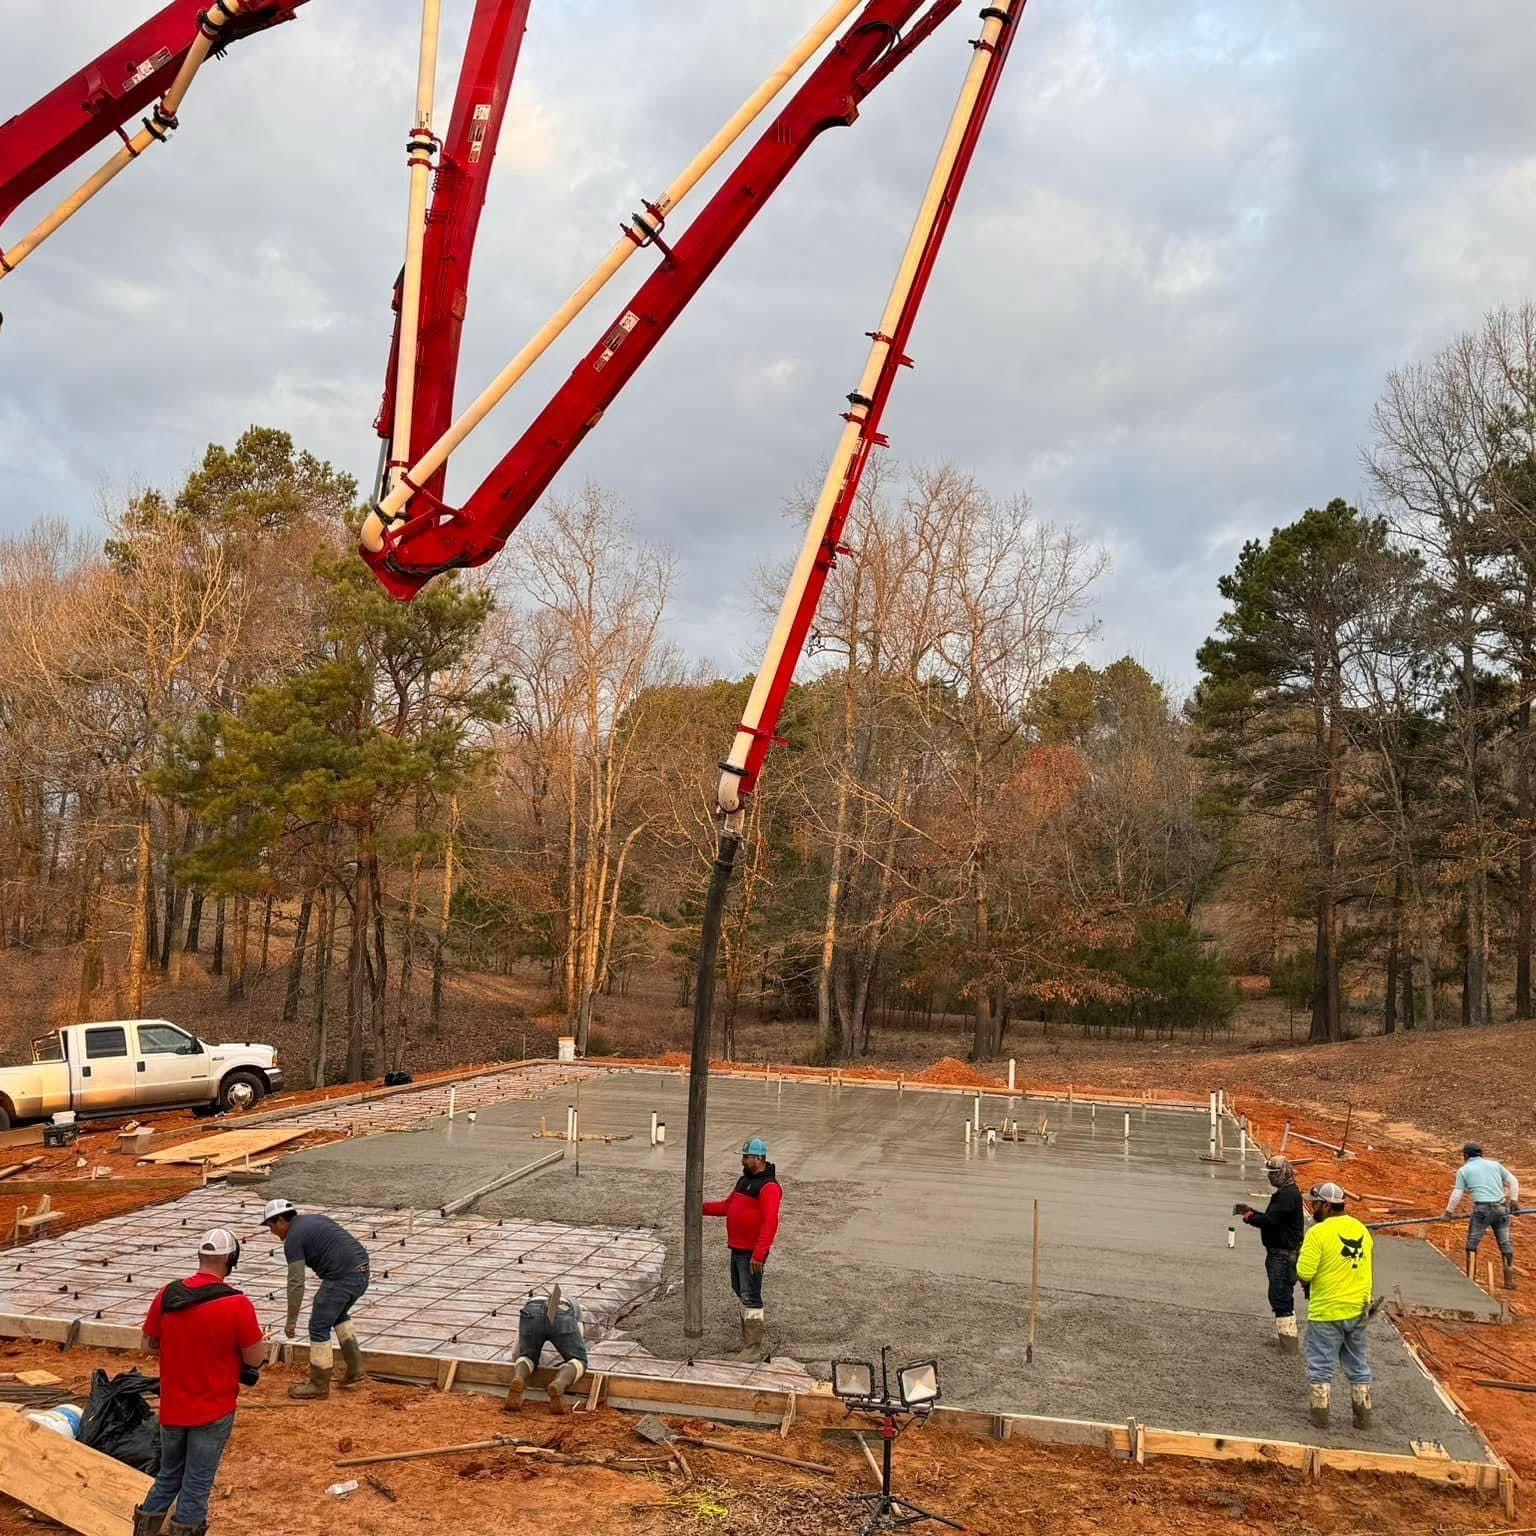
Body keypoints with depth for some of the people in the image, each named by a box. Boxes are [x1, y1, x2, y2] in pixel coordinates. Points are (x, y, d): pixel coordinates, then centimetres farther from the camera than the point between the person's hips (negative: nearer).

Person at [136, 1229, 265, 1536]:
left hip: (171, 1406, 5)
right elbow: (255, 1359, -14)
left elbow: (149, 1345, 3)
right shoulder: (237, 1303, -22)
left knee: (168, 1476, 23)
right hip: (213, 1410, -4)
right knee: (197, 1484, 9)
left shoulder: (167, 1294, -8)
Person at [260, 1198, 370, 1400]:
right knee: (339, 1315, 28)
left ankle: (319, 1385, 15)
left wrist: (291, 1320, 0)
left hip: (342, 1277, -9)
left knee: (319, 1327, 5)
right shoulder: (314, 1220, 21)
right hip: (362, 1271, 9)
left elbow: (296, 1283, -7)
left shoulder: (293, 1238, -3)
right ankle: (355, 1370, 28)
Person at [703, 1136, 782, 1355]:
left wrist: (758, 1254, -28)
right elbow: (727, 1205, 19)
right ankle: (748, 1336, 31)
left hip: (752, 1252, -10)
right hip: (737, 1248, 10)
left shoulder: (768, 1187, -19)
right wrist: (702, 1207, 6)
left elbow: (770, 1223, -24)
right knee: (741, 1292, 18)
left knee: (750, 1296, -5)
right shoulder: (745, 1180, 13)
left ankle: (753, 1344, 3)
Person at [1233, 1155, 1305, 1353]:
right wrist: (1250, 1211, 9)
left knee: (1280, 1297, -8)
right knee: (1279, 1296, 17)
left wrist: (1248, 1216, -9)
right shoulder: (1284, 1193, 15)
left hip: (1284, 1255, -11)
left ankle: (1288, 1339, -4)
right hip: (1278, 1253, 11)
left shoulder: (1288, 1195, -19)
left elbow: (1270, 1220, -25)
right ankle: (1283, 1336, 25)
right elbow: (1272, 1218, 20)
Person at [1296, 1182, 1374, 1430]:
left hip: (1326, 1312, -6)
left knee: (1321, 1366, 7)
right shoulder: (1361, 1230, 4)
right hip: (1358, 1311, 6)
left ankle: (1320, 1414, 12)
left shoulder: (1318, 1232, -19)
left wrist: (1305, 1281, 1)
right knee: (1358, 1366, 18)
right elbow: (1363, 1267, 12)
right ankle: (1363, 1416, 25)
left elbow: (1304, 1274, -21)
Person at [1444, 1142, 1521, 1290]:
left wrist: (1449, 1211, 14)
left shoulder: (1463, 1170, 7)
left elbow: (1457, 1194, 5)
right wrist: (1513, 1200, 12)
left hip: (1482, 1209, -3)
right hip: (1501, 1208, 3)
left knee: (1472, 1244, 7)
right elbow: (1513, 1181, 11)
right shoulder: (1494, 1164, 16)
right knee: (1506, 1244, 13)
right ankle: (1509, 1280, 13)